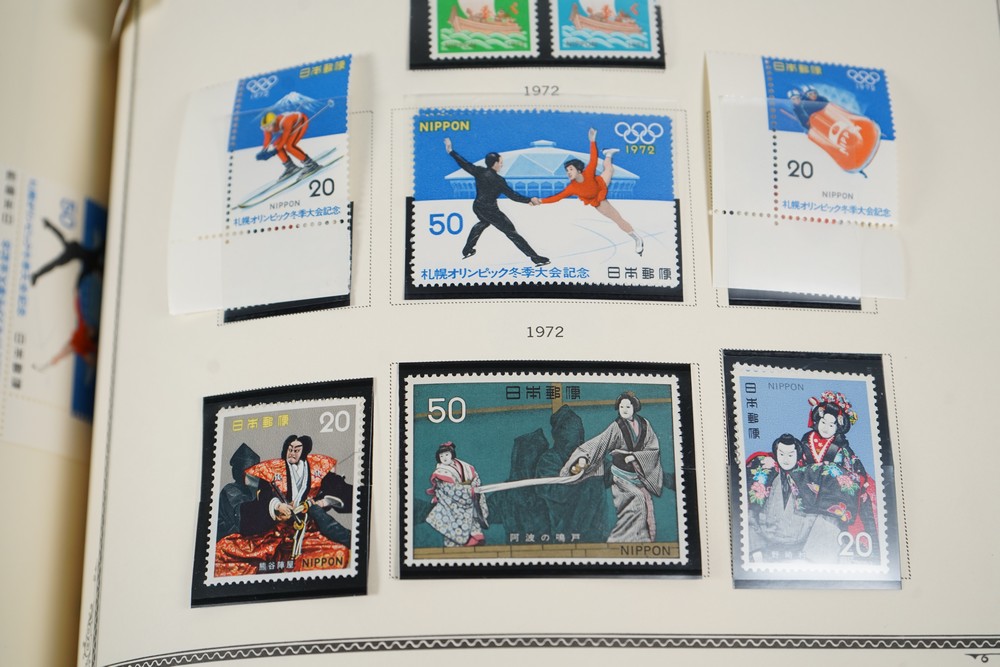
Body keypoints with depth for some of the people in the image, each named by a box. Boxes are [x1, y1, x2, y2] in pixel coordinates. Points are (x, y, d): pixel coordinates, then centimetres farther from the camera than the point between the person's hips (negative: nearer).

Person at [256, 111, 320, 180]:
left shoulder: (285, 122, -40)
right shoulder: (268, 127, -22)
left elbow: (284, 140, -32)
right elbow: (267, 141, -15)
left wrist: (274, 151, -36)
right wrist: (263, 152, -32)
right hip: (292, 126, 7)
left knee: (289, 146, -24)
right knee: (277, 145, -6)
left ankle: (310, 164, -15)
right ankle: (291, 167, 8)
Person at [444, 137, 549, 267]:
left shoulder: (479, 171, -4)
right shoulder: (498, 180, -19)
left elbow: (464, 163, 5)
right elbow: (512, 195, -18)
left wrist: (450, 151, 17)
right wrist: (529, 200, -11)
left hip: (477, 207, 7)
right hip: (490, 211, -7)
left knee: (484, 222, 40)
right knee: (511, 232, -7)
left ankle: (467, 250, 45)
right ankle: (535, 258, -12)